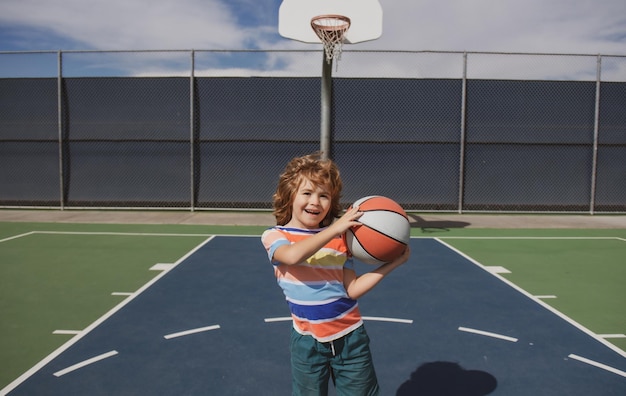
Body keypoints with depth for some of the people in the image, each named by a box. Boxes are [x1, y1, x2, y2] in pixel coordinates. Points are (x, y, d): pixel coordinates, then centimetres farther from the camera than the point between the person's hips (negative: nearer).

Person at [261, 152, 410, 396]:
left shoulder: (340, 238, 1)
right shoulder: (274, 236, -6)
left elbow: (352, 289, -4)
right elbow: (293, 255, -31)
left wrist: (392, 263, -11)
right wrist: (335, 229, -30)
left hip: (350, 337, 2)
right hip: (307, 341, -2)